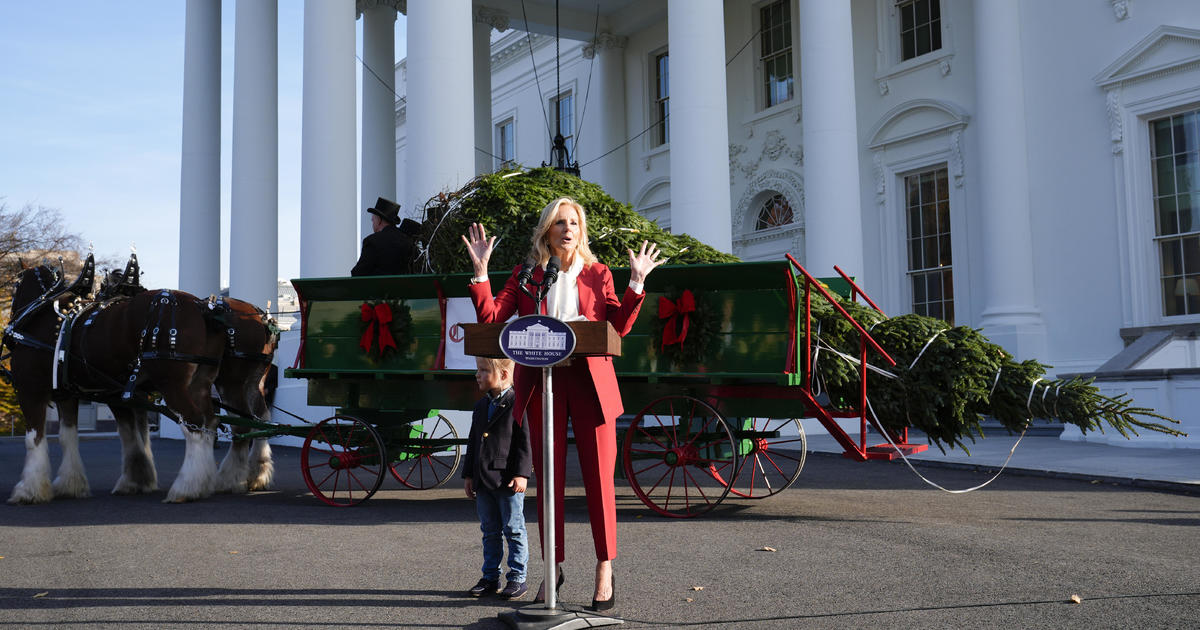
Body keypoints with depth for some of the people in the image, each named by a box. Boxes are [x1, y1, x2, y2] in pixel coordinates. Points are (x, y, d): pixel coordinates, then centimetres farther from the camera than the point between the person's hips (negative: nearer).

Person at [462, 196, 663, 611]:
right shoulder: (526, 275, 10)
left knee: (599, 478, -1)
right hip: (541, 383, 1)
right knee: (548, 478, 7)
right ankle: (554, 566, 21)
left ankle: (604, 571, 10)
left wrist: (636, 283, -4)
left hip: (591, 383, -1)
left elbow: (619, 327, 2)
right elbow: (490, 318, 0)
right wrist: (480, 271, -4)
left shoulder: (597, 274, 10)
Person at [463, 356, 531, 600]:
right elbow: (473, 442, 17)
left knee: (514, 530, 1)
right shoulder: (481, 406, 13)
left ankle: (517, 578, 10)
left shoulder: (517, 404, -9)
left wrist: (521, 474, -17)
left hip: (508, 480, -7)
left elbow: (525, 442, -12)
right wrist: (468, 475, 13)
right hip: (483, 479, 7)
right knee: (490, 531, 14)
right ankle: (491, 577, 23)